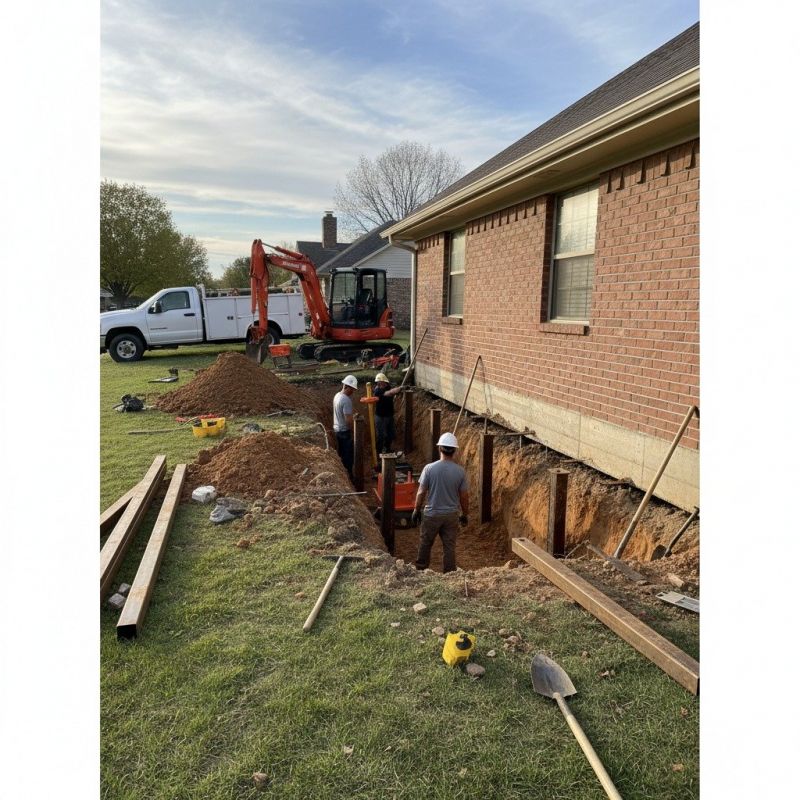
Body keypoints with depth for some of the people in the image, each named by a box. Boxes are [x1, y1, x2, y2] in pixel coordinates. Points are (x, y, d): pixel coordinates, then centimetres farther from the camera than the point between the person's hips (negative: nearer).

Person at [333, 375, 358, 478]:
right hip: (345, 431, -9)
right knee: (348, 455, 2)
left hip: (337, 429, 9)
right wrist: (353, 431, -13)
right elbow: (349, 420, -25)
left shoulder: (337, 395, 4)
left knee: (341, 454, 19)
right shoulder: (346, 400, -25)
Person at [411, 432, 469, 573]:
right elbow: (464, 496, -3)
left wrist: (416, 510, 5)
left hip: (432, 514, -1)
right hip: (451, 515, 1)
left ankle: (420, 570, 28)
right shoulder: (460, 471, -9)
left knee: (425, 544, 16)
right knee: (449, 547, 11)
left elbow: (421, 492, -9)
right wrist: (465, 514, 11)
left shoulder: (429, 468, -14)